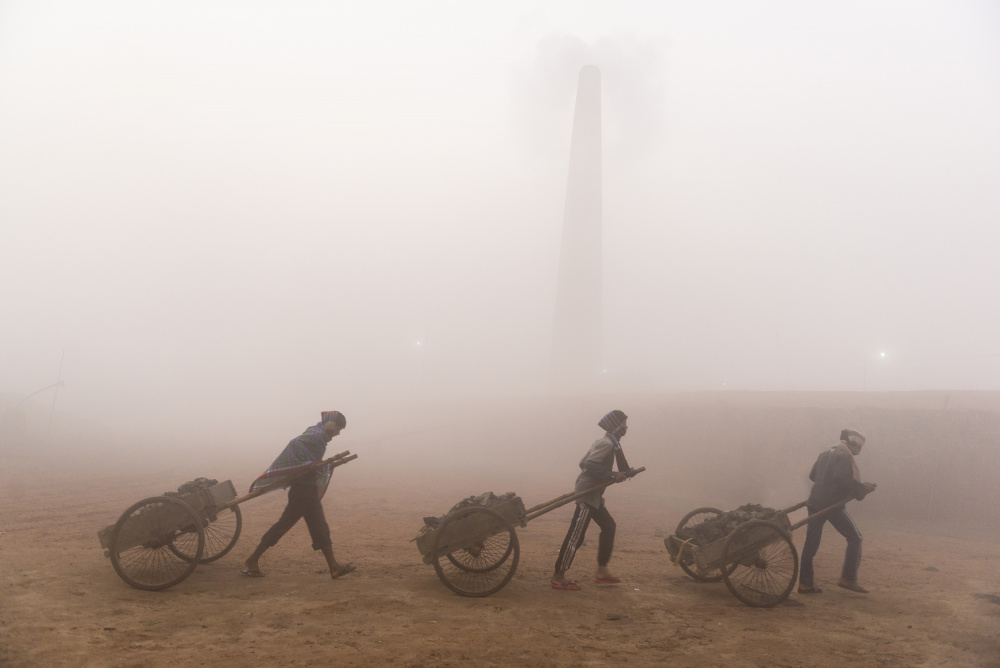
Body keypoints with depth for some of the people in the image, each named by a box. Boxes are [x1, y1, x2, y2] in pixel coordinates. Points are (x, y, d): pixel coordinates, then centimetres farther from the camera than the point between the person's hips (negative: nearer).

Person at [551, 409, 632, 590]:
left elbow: (583, 463, 17)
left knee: (608, 526, 15)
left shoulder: (603, 442, 15)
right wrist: (613, 476, -22)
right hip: (588, 494, -11)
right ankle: (558, 577, -3)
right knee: (576, 535, -8)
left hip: (592, 493, 11)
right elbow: (590, 464, -26)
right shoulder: (608, 443, -14)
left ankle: (602, 571, 21)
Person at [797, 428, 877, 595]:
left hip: (815, 502, 8)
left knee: (811, 542, 6)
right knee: (855, 538, 6)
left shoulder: (825, 453, 20)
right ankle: (848, 578, 2)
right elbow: (843, 479, -21)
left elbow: (812, 475, 24)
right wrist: (863, 488, -12)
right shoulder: (845, 456, -6)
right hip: (832, 504, -8)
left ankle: (805, 583, 7)